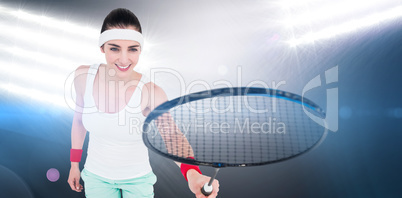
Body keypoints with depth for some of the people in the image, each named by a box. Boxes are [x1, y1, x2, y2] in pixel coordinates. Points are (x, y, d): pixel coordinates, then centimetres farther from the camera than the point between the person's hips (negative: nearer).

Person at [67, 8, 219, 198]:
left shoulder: (151, 92, -25)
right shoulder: (83, 76, -16)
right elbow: (79, 119, 0)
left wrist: (192, 173, -57)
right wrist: (74, 164, 8)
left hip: (137, 179, -1)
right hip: (96, 176, 2)